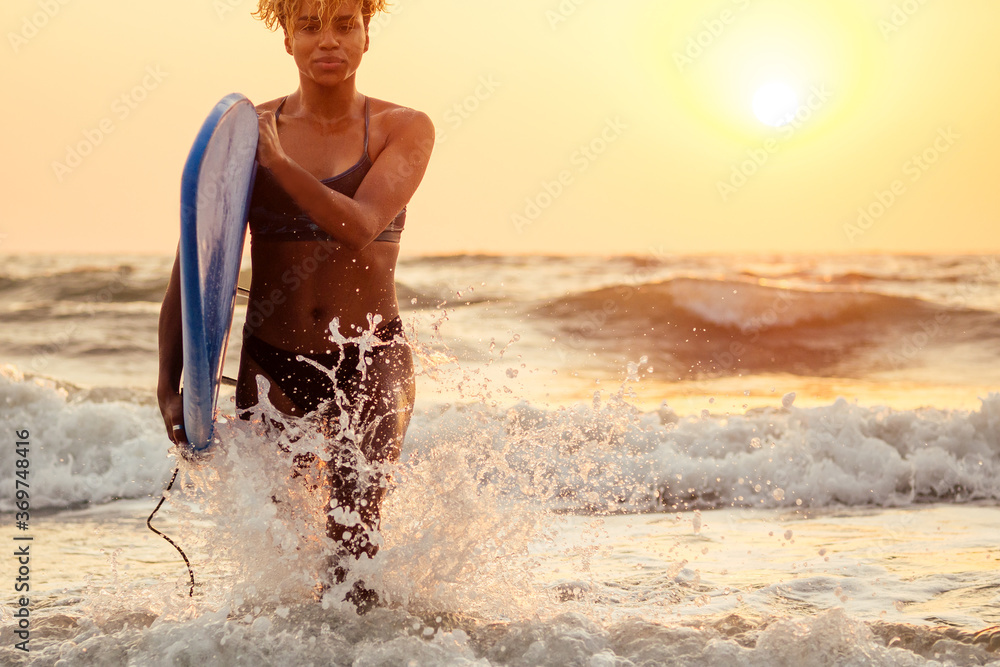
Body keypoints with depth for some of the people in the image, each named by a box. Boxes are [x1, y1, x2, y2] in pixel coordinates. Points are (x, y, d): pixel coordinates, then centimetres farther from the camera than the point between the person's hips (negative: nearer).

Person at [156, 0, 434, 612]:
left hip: (371, 361, -2)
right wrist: (171, 384, -5)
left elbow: (359, 228, -19)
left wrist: (277, 162, -18)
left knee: (352, 545, -14)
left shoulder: (404, 129, -1)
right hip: (272, 362, 2)